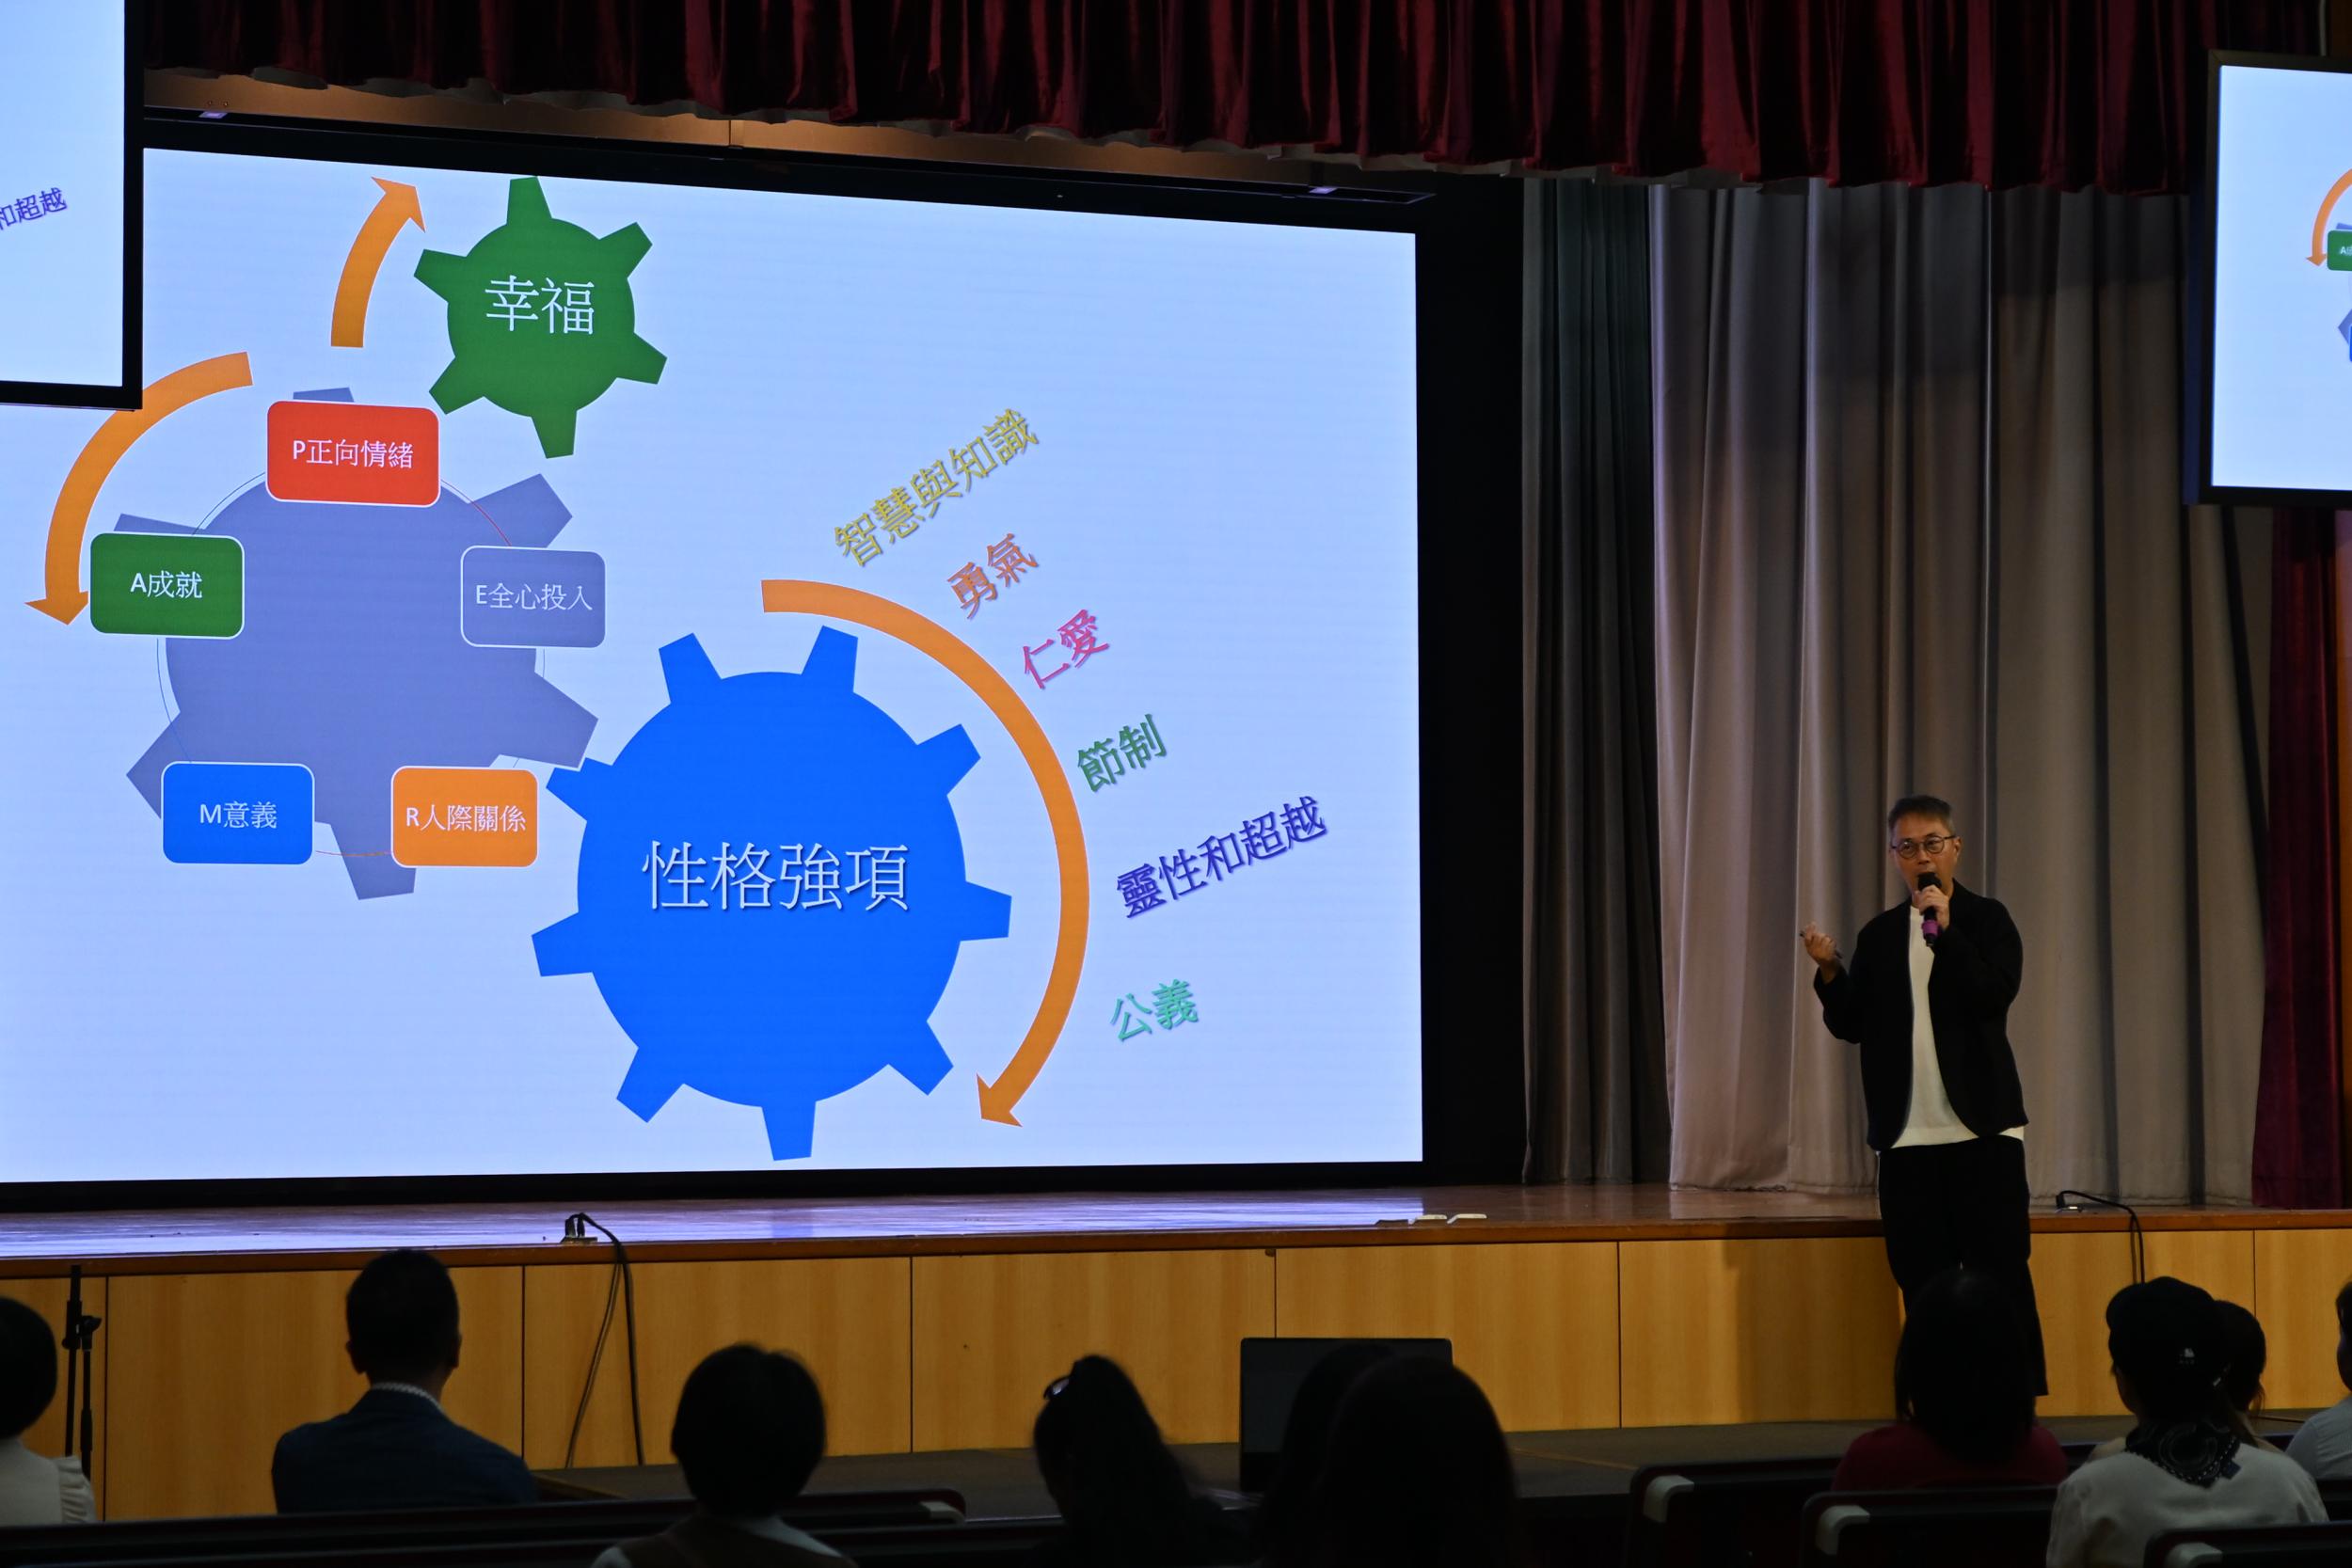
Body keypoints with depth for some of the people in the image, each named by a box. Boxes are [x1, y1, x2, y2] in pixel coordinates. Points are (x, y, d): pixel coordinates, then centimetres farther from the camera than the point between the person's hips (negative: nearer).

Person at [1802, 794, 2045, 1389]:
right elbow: (1851, 1024, 8)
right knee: (1922, 1281, 5)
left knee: (2000, 1272, -5)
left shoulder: (1985, 920, 3)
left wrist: (1944, 930, -17)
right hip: (1907, 1137, 4)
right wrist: (1831, 970, -9)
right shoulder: (1879, 935, 13)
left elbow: (1996, 993, -12)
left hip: (1983, 1129, -3)